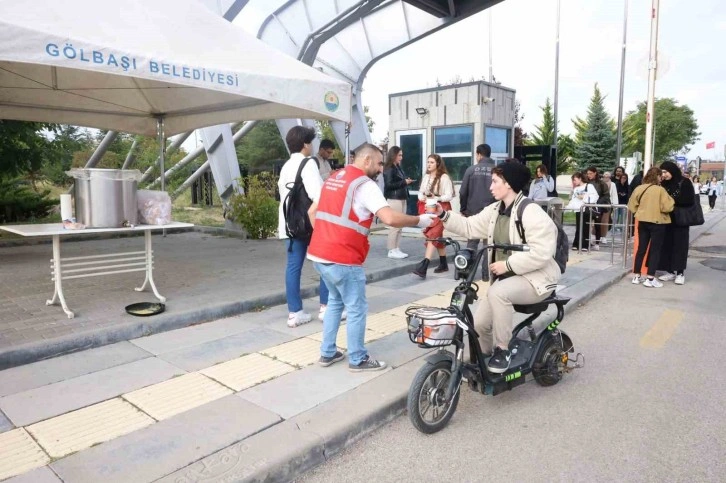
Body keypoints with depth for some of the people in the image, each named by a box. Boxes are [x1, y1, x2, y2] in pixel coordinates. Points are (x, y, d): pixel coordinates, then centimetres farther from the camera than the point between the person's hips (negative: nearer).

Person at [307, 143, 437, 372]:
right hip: (343, 259, -9)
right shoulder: (364, 184, -11)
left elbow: (312, 211, 21)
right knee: (356, 308, 7)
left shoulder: (333, 178, 16)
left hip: (319, 254, 9)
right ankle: (358, 359, 19)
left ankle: (327, 353, 29)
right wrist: (420, 221, -10)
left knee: (335, 301, 24)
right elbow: (390, 218, -23)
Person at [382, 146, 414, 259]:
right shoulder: (389, 169, -8)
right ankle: (392, 251, -3)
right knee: (394, 225, -8)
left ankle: (397, 249, 11)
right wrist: (404, 182, -14)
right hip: (394, 199, -9)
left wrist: (406, 181, 6)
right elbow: (389, 185, -16)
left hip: (402, 199, 9)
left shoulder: (398, 167, 18)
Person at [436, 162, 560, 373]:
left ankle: (503, 349, -17)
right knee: (480, 322, -3)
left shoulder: (531, 212, -19)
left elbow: (541, 253, -26)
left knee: (497, 292, -36)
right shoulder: (494, 210, 7)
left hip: (535, 279, -7)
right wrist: (443, 215, -5)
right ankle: (484, 358, 27)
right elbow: (469, 227, 6)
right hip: (506, 277, 8)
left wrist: (507, 264, -23)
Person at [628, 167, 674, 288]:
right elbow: (667, 207, -16)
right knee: (655, 250, 2)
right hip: (657, 223, -5)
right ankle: (650, 279, 0)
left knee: (641, 249, 12)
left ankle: (637, 276, 15)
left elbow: (632, 206, 6)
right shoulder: (660, 190, -15)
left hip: (643, 222, 5)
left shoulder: (639, 189, 0)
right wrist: (670, 200, 2)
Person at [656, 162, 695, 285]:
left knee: (680, 245, -1)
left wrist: (672, 200, -17)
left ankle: (680, 273, 5)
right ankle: (671, 271, 11)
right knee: (667, 245, 3)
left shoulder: (685, 182, -7)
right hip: (667, 219, 5)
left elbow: (689, 200, -13)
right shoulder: (664, 184, 8)